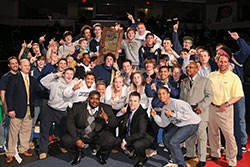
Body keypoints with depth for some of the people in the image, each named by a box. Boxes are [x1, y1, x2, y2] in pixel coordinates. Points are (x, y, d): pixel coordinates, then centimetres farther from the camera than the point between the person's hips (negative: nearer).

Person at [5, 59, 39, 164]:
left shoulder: (33, 80, 13)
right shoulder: (14, 79, -2)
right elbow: (8, 95, -5)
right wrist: (10, 109, -12)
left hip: (29, 110, 5)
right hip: (17, 110, -4)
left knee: (26, 131, 12)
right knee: (13, 132, 1)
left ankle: (23, 149, 28)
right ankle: (10, 154, 13)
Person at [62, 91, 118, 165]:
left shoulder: (106, 108, -9)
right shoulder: (77, 107, -10)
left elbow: (115, 123, -10)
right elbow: (70, 123, -10)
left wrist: (107, 119, -34)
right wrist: (76, 139, -19)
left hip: (98, 135, 0)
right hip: (79, 134, 1)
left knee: (111, 141, -25)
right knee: (66, 140, -22)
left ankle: (101, 154, 11)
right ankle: (78, 154, 13)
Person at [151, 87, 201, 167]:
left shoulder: (177, 103, -23)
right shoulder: (164, 109, 5)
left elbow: (189, 115, -29)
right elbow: (163, 124, 10)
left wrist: (173, 114, -31)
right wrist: (155, 116, -3)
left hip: (191, 124, -10)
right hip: (179, 125, 10)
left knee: (173, 141, -20)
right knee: (166, 137, 13)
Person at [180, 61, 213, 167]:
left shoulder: (205, 81, 4)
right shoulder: (184, 83, 19)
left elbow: (209, 96, -3)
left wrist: (201, 107, -15)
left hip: (200, 112, -4)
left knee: (201, 135, -2)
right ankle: (190, 154, 28)